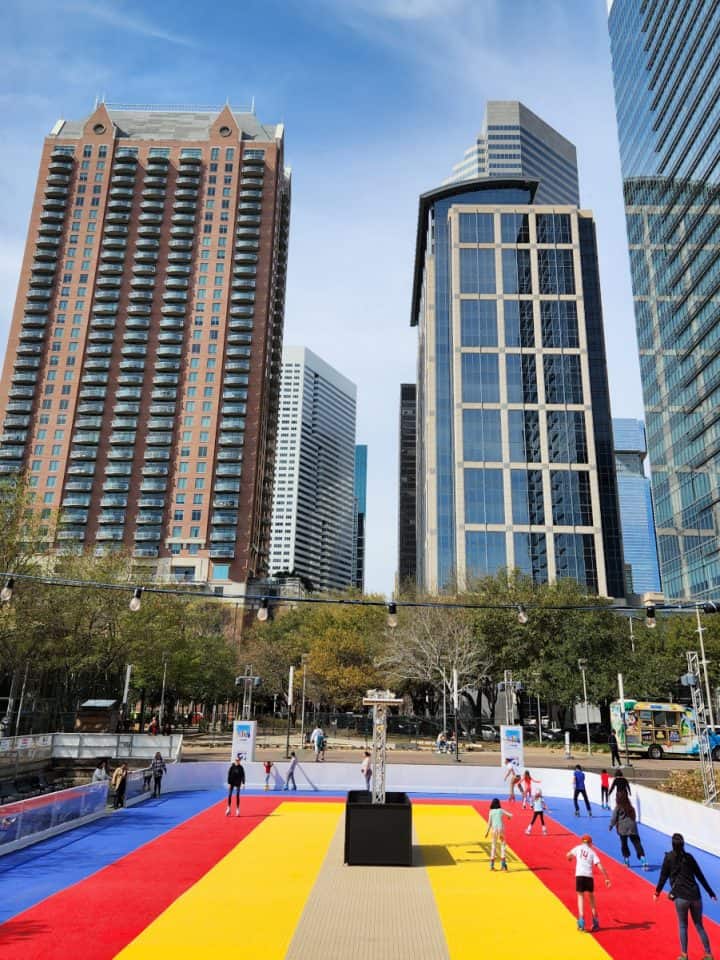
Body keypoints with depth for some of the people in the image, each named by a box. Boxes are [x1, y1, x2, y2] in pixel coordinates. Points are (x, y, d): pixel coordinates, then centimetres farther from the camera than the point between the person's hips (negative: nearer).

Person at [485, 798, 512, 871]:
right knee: (502, 844, 9)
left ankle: (492, 865, 12)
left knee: (493, 846, 11)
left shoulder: (491, 811, 2)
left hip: (494, 829, 1)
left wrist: (487, 831, 2)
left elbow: (489, 822, -2)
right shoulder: (501, 810, 2)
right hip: (501, 828, -1)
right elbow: (510, 815, 4)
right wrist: (509, 816, 27)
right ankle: (503, 862, -5)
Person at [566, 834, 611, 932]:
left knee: (580, 896, 8)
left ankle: (581, 920, -7)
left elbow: (568, 855, 25)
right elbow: (600, 866, 2)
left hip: (579, 875, -1)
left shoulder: (578, 848, 15)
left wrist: (571, 857, 48)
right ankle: (595, 922, 24)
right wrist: (607, 878, 7)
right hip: (589, 876, 1)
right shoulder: (592, 852, 13)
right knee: (591, 896, 20)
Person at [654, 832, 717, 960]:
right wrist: (710, 892, 23)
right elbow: (700, 876, 12)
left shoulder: (669, 857, -2)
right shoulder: (689, 857, 7)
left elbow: (663, 876, -1)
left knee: (683, 926, 15)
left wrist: (657, 892, 11)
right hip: (695, 896, 3)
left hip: (681, 897, -3)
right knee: (699, 926, 19)